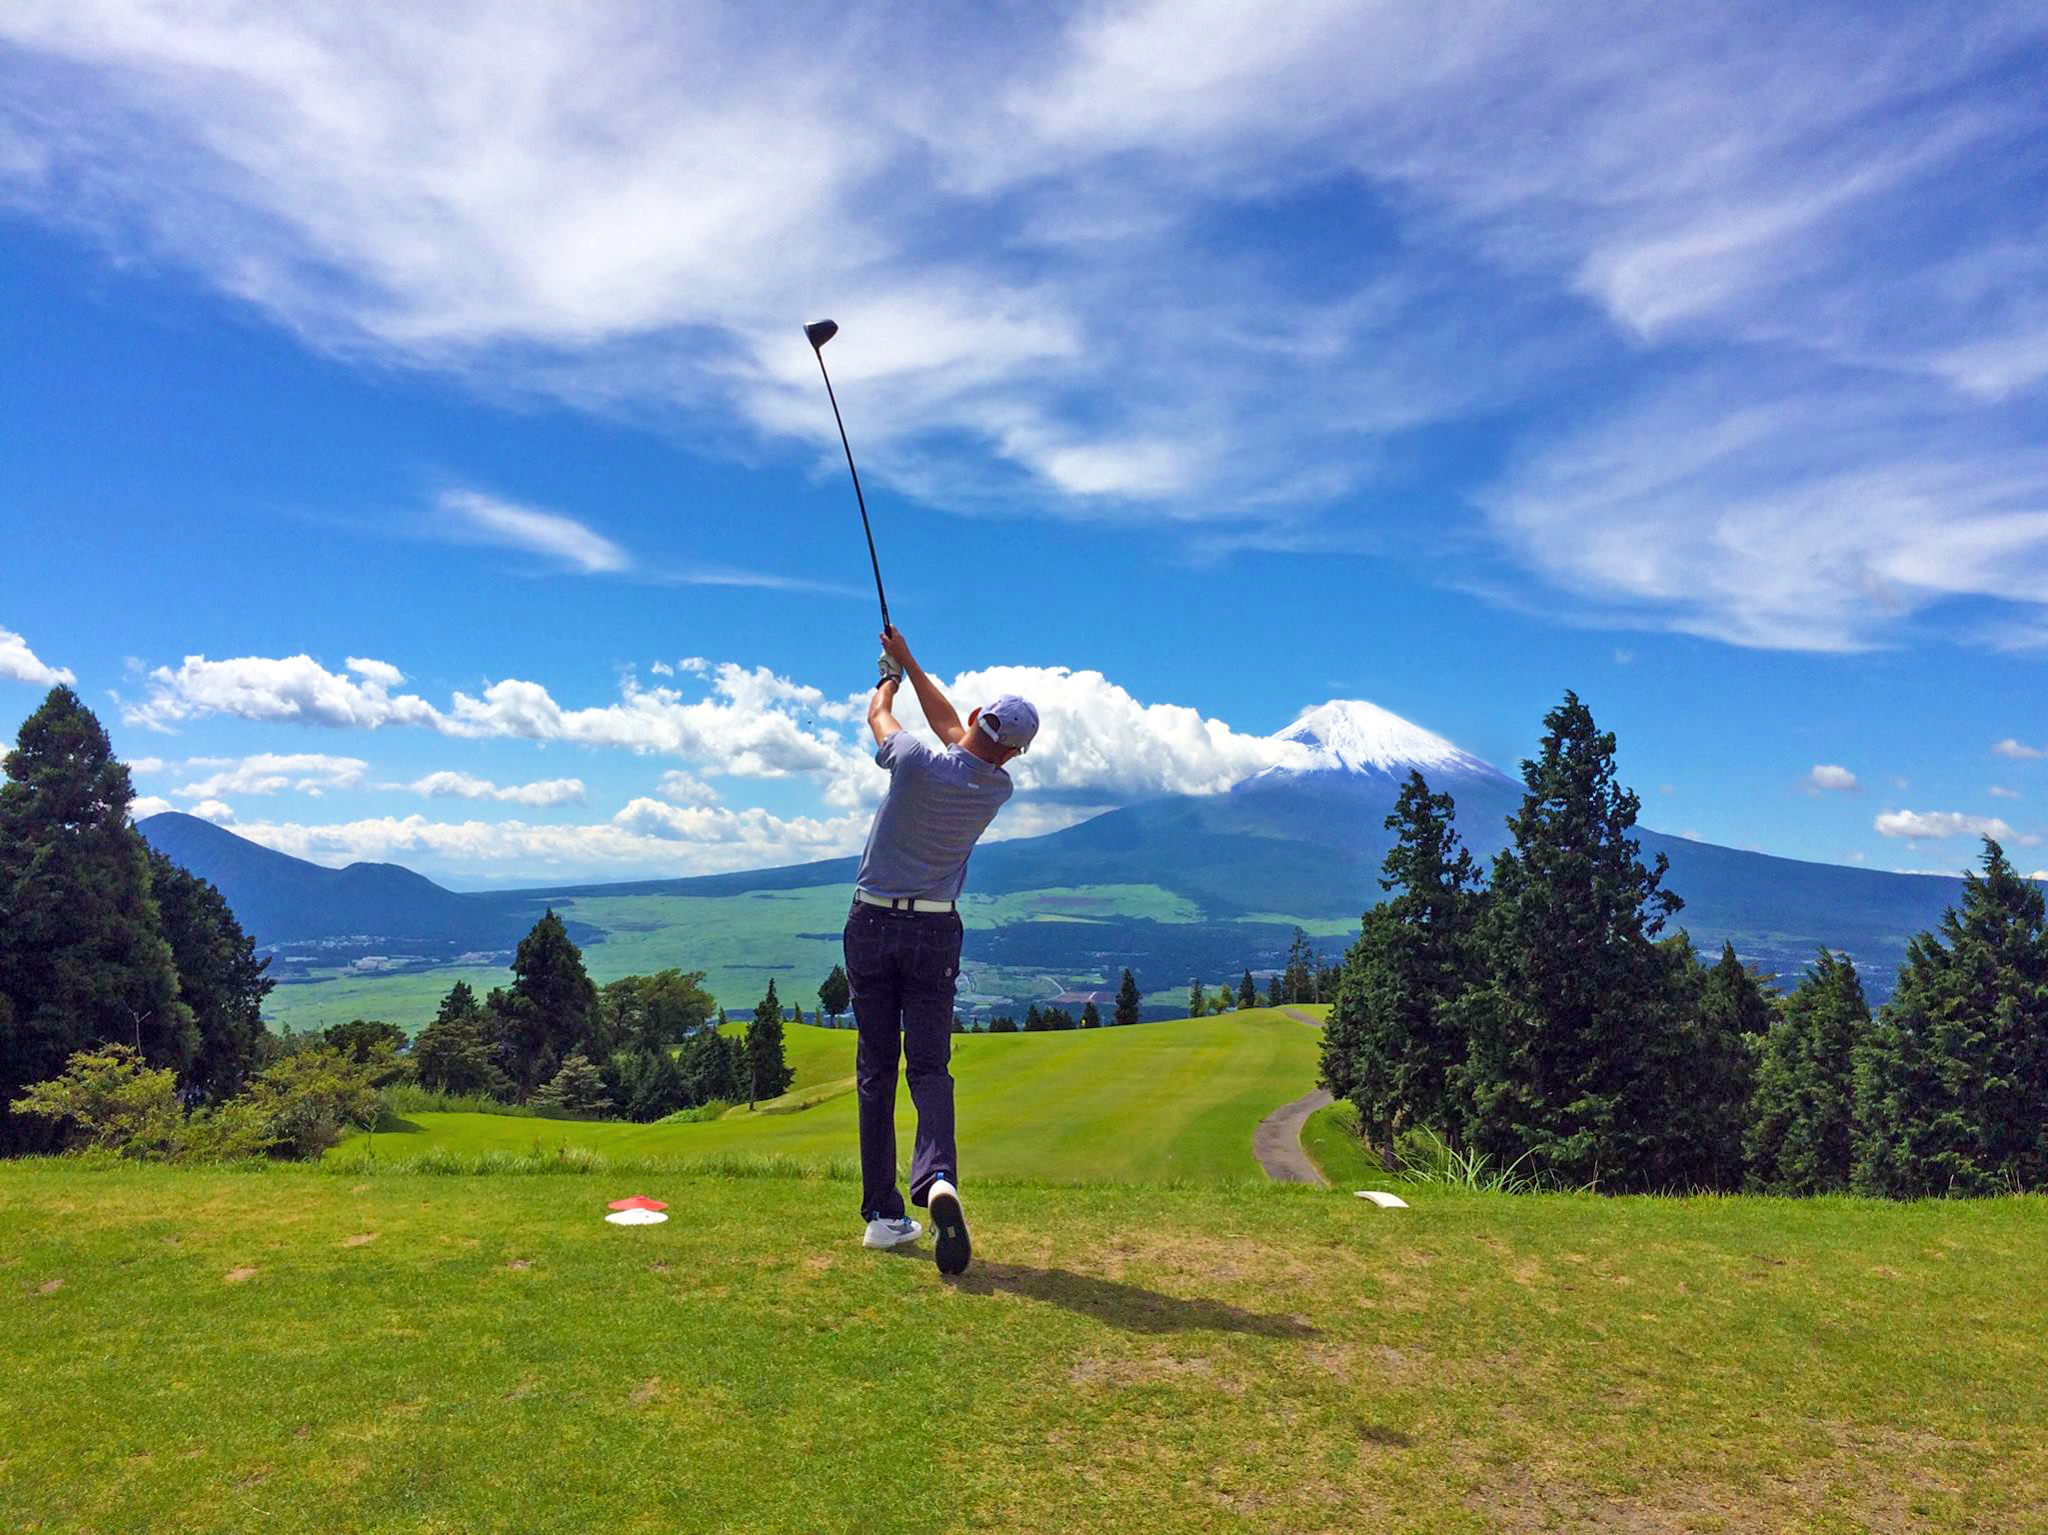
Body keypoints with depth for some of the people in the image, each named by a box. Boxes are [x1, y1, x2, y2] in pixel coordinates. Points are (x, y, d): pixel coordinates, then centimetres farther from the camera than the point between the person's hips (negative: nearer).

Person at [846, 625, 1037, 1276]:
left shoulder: (916, 763, -15)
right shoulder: (997, 790, -4)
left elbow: (878, 713, 8)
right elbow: (950, 727, 13)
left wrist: (891, 673, 30)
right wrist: (909, 661, 24)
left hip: (872, 925, -1)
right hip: (935, 933, 1)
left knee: (876, 1070, 7)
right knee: (930, 1065, 1)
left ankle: (884, 1215, 9)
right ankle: (938, 1178, -26)